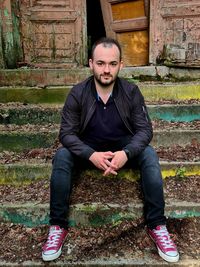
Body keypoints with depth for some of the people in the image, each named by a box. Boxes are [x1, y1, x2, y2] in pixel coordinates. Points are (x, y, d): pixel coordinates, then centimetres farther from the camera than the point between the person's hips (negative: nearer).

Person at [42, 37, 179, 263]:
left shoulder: (131, 92, -12)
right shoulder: (77, 94, -14)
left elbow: (145, 130, -14)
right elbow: (67, 133, -17)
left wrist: (127, 153, -35)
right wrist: (91, 155, -36)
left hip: (124, 147, 1)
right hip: (87, 149, 0)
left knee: (149, 155, -28)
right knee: (61, 157, -28)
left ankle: (157, 225, -17)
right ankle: (58, 226, -16)